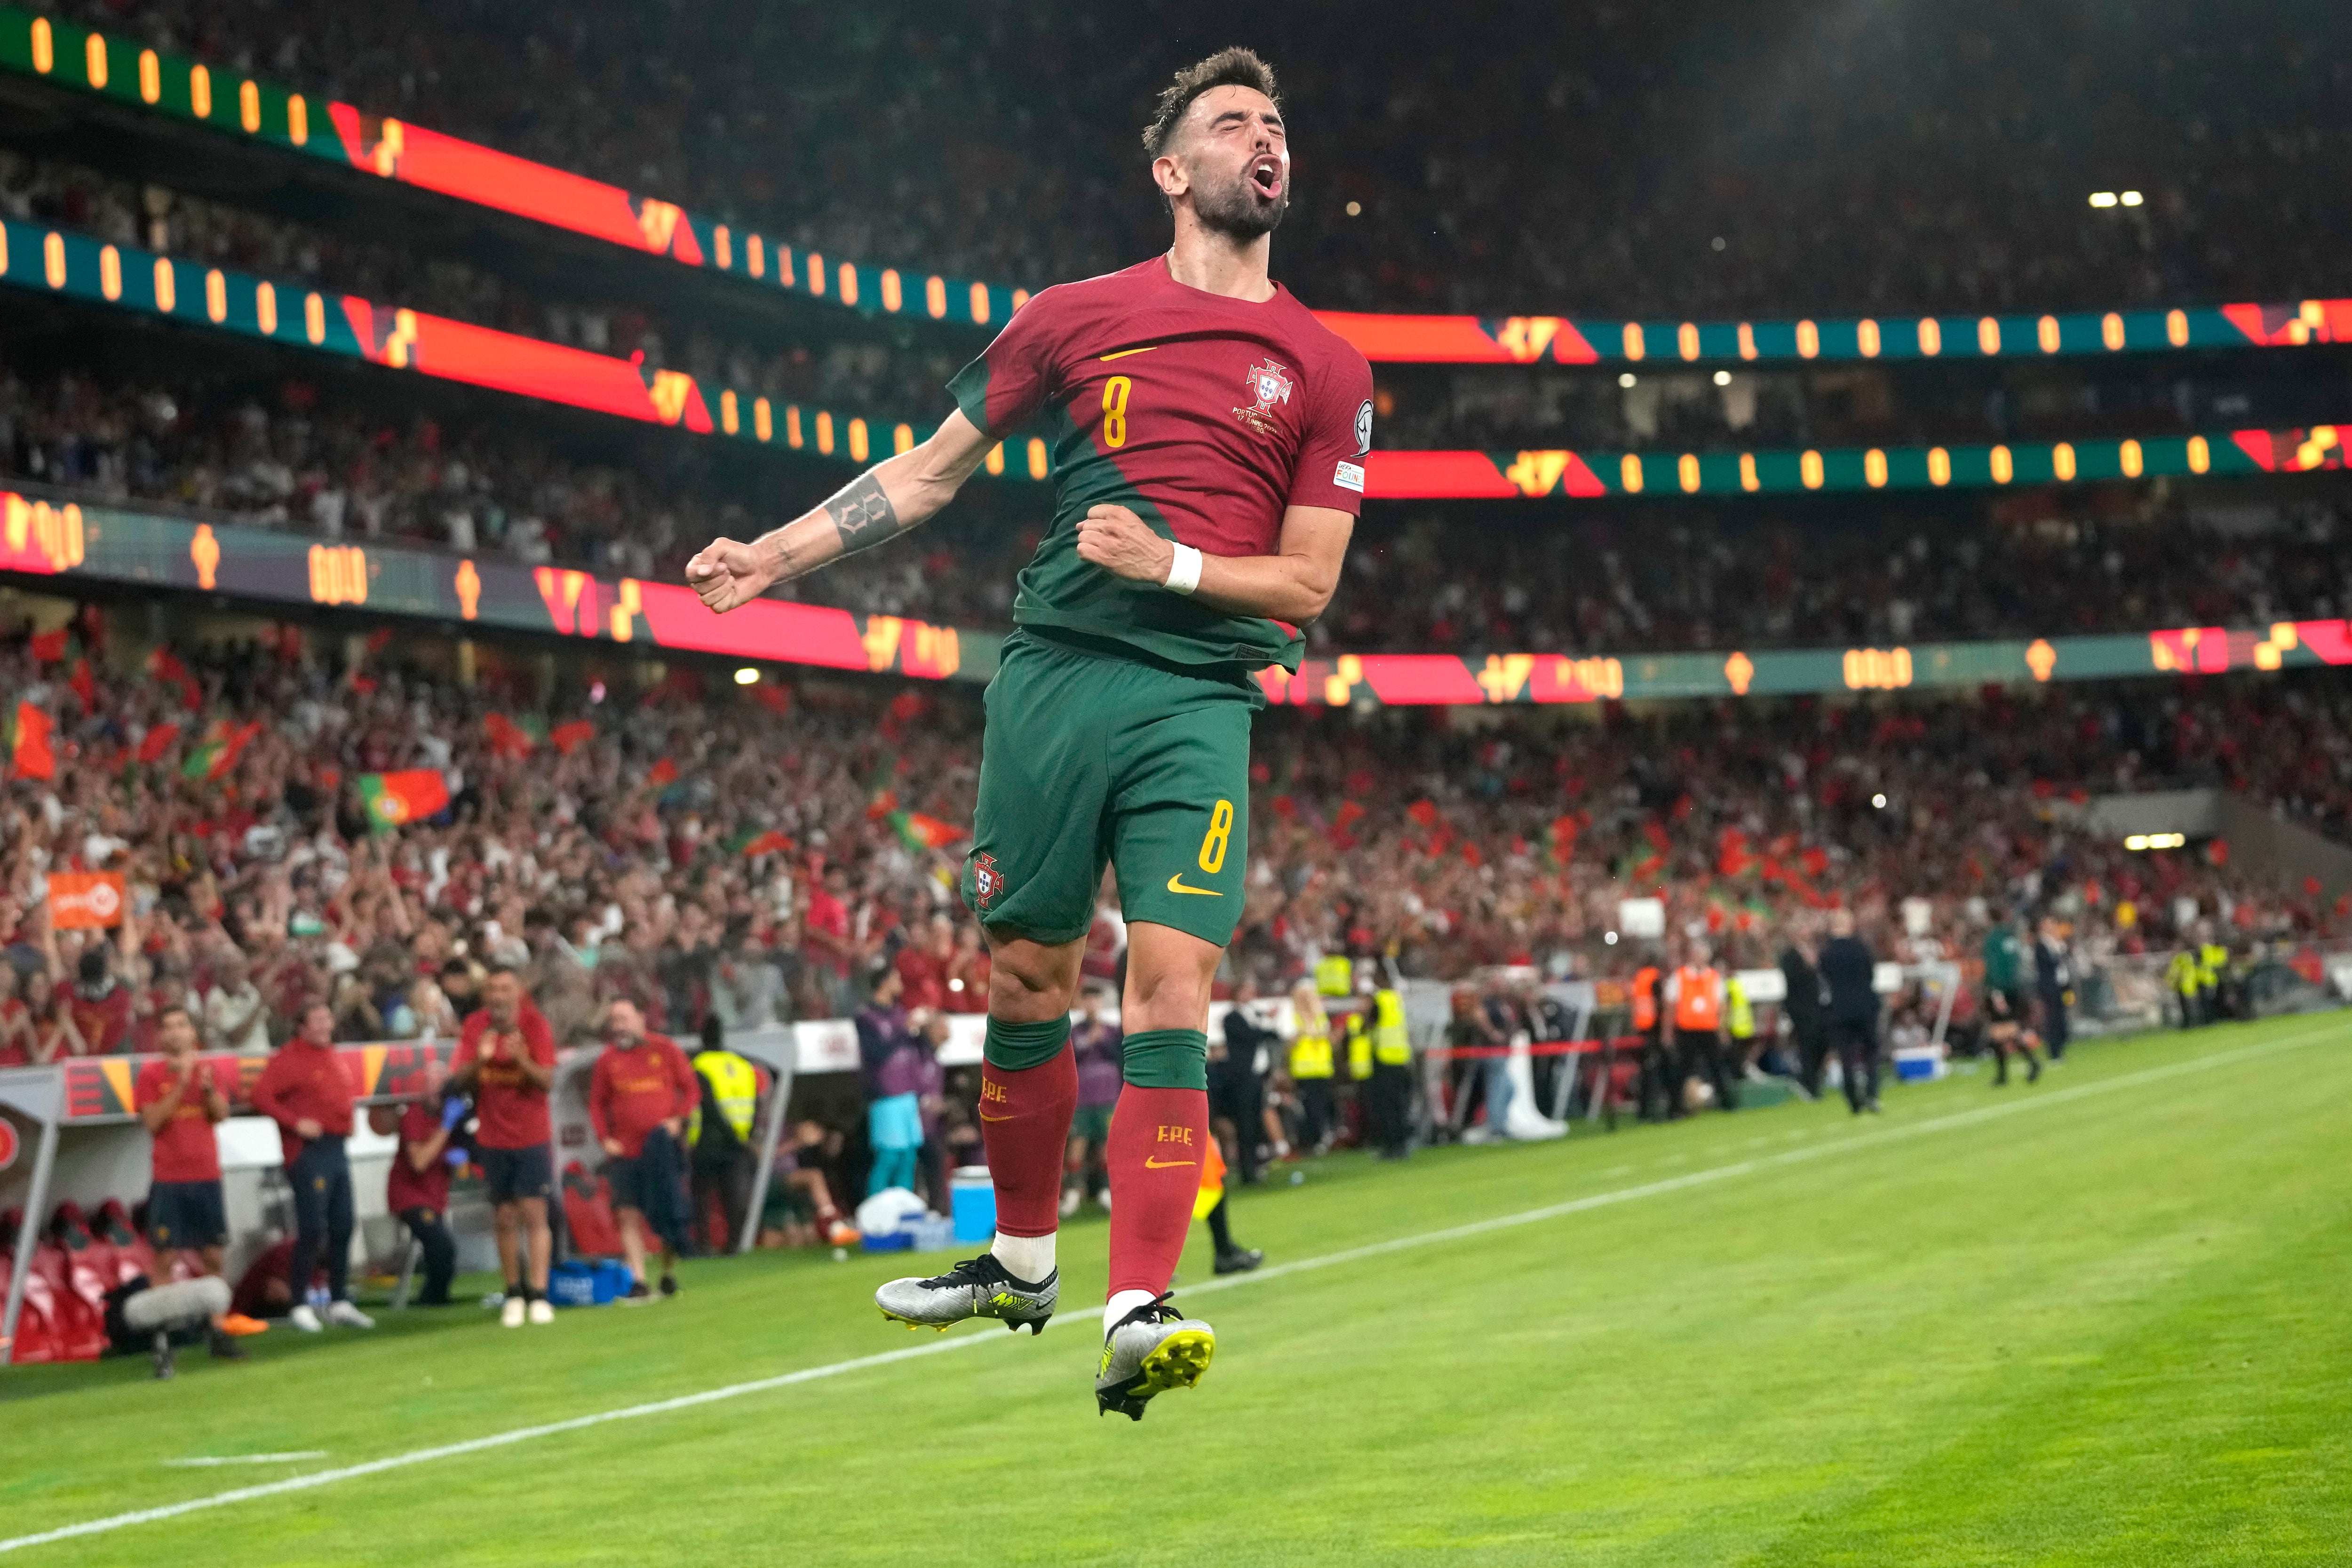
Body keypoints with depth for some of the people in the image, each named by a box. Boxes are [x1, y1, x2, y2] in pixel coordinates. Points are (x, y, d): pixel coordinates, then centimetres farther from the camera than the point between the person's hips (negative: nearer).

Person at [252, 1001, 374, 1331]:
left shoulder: (333, 1056, 17)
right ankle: (301, 1306, -2)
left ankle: (340, 1303, 18)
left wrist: (349, 1111, 14)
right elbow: (262, 1096, -18)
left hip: (337, 1149, 8)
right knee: (312, 1230, -9)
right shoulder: (289, 1059, -9)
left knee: (342, 1227, 10)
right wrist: (295, 1123, -19)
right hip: (309, 1152, -8)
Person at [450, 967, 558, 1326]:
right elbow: (458, 1080, -3)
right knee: (505, 1218, 3)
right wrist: (479, 1060, -22)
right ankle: (514, 1294, 11)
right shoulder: (475, 1028, 0)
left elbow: (548, 1081, -12)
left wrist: (522, 1059, -30)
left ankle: (539, 1295, -8)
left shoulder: (535, 1026, -7)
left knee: (534, 1213, -8)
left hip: (533, 1138, -2)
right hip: (492, 1138, 2)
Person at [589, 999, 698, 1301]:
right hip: (625, 1151, 1)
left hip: (664, 1148, -1)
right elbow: (596, 1103, 10)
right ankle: (637, 1281, -8)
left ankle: (669, 1273, 23)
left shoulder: (665, 1049, 2)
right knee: (629, 1215, -8)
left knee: (670, 1214, 5)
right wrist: (605, 1138, -3)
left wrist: (678, 1119, -10)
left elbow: (691, 1088, 5)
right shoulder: (608, 1060, 5)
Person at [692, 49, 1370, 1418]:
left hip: (1201, 701, -1)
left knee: (1172, 991, -14)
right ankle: (1023, 1262, 25)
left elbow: (1306, 586, 6)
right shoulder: (1077, 318, 10)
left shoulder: (1325, 369, 7)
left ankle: (1139, 1312, -17)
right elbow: (931, 471, 17)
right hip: (1052, 675, 1)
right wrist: (777, 555, 10)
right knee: (1026, 982, 6)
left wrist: (1171, 562, -11)